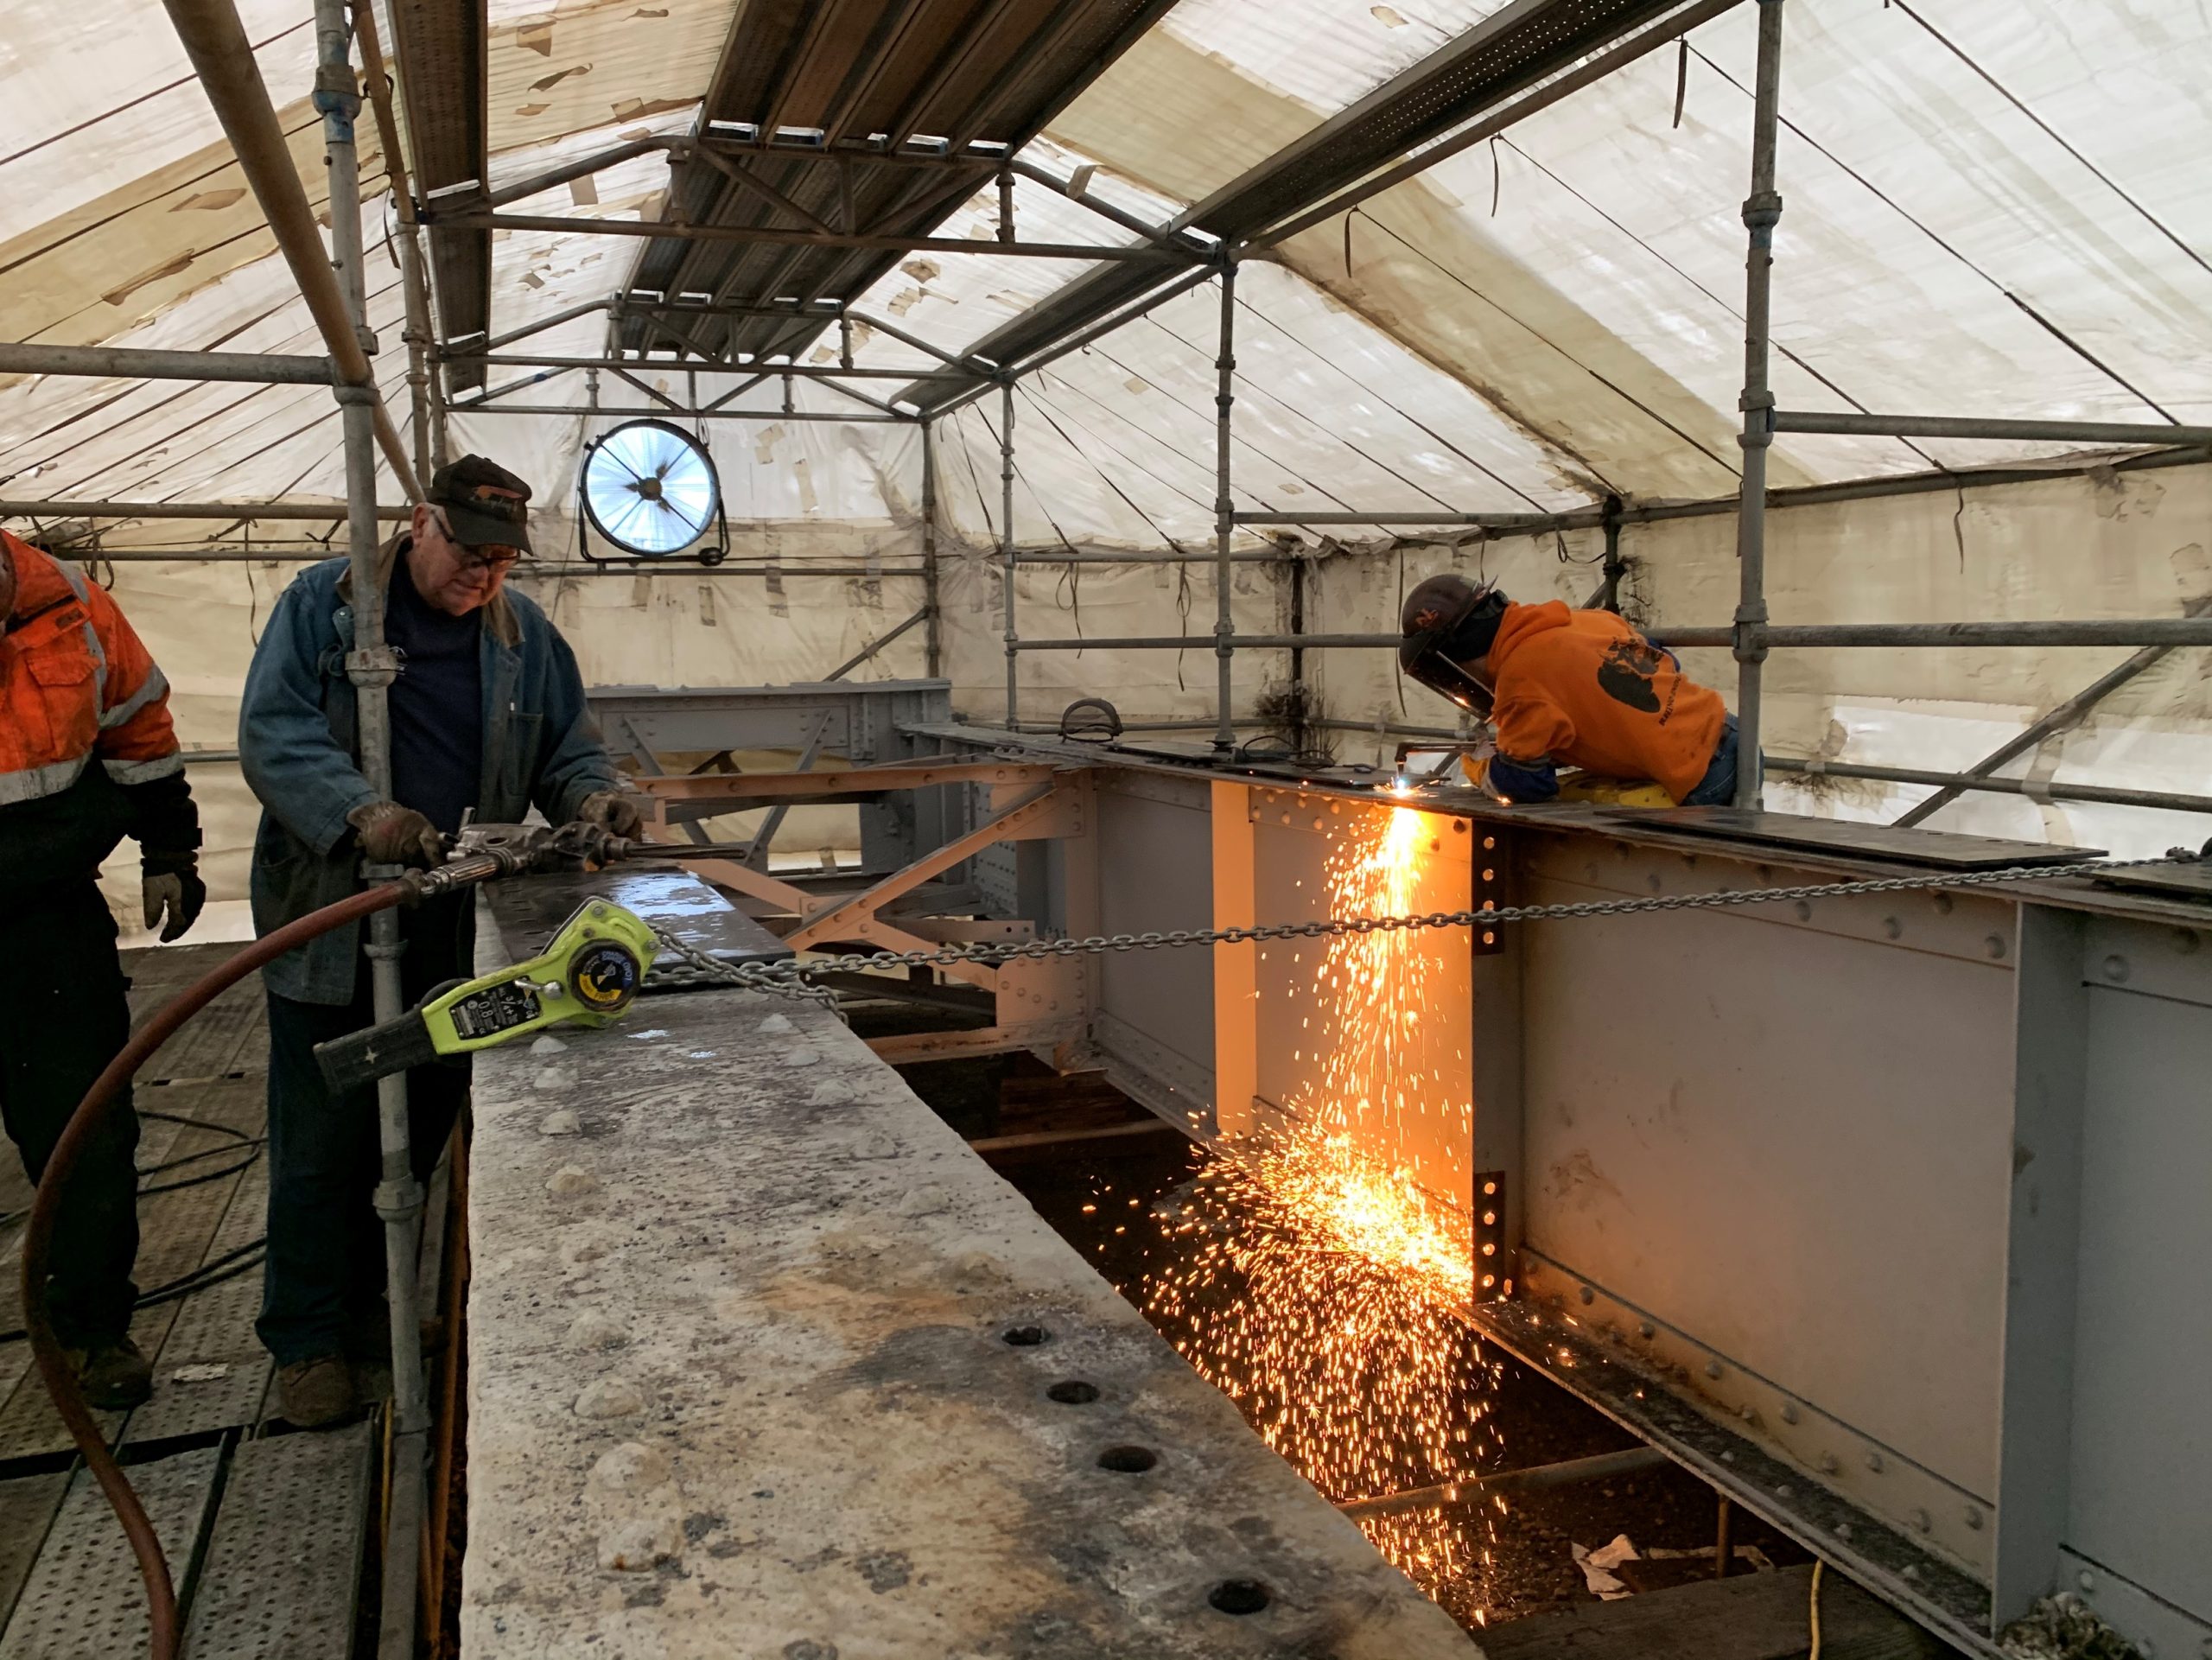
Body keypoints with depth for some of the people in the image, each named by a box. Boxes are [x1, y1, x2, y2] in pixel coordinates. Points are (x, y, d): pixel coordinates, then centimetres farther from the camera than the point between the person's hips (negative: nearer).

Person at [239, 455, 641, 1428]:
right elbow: (273, 732, -13)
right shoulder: (323, 604, -3)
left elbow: (566, 749, 12)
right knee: (320, 1142, 2)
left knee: (418, 1130, 14)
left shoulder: (524, 634, 9)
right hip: (330, 921, -4)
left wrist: (593, 796, -12)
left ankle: (366, 1306, 33)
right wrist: (360, 811, -30)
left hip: (457, 929, 4)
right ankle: (306, 1339, 18)